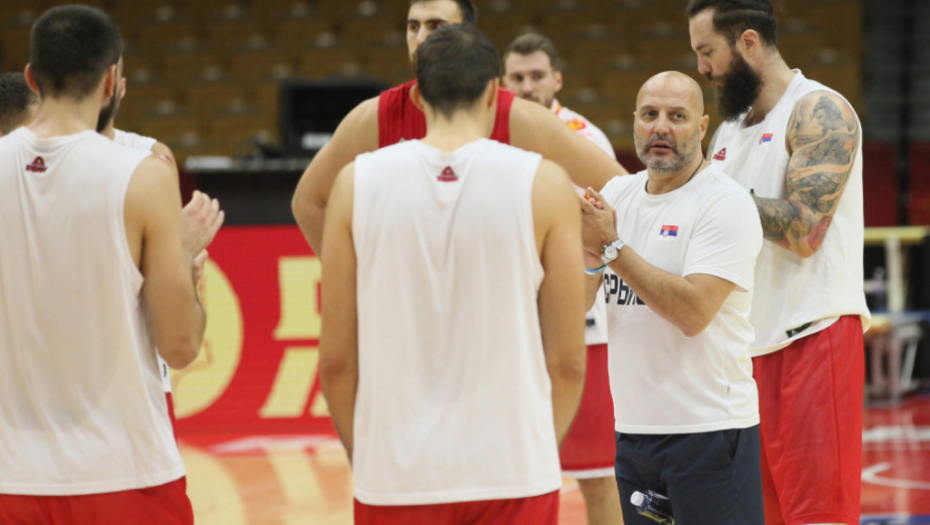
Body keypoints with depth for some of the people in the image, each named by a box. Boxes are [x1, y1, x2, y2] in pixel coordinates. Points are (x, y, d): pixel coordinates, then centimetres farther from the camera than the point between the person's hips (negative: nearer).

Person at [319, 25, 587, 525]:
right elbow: (568, 361, -1)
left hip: (395, 480, 1)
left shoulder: (357, 182, 0)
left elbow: (336, 361, 2)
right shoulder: (544, 183, -2)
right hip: (512, 476, -1)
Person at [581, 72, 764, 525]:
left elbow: (693, 312, -20)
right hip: (631, 430, 6)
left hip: (708, 431, -6)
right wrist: (588, 253, -14)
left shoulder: (726, 203, -8)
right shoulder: (615, 194, 11)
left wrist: (612, 247, -19)